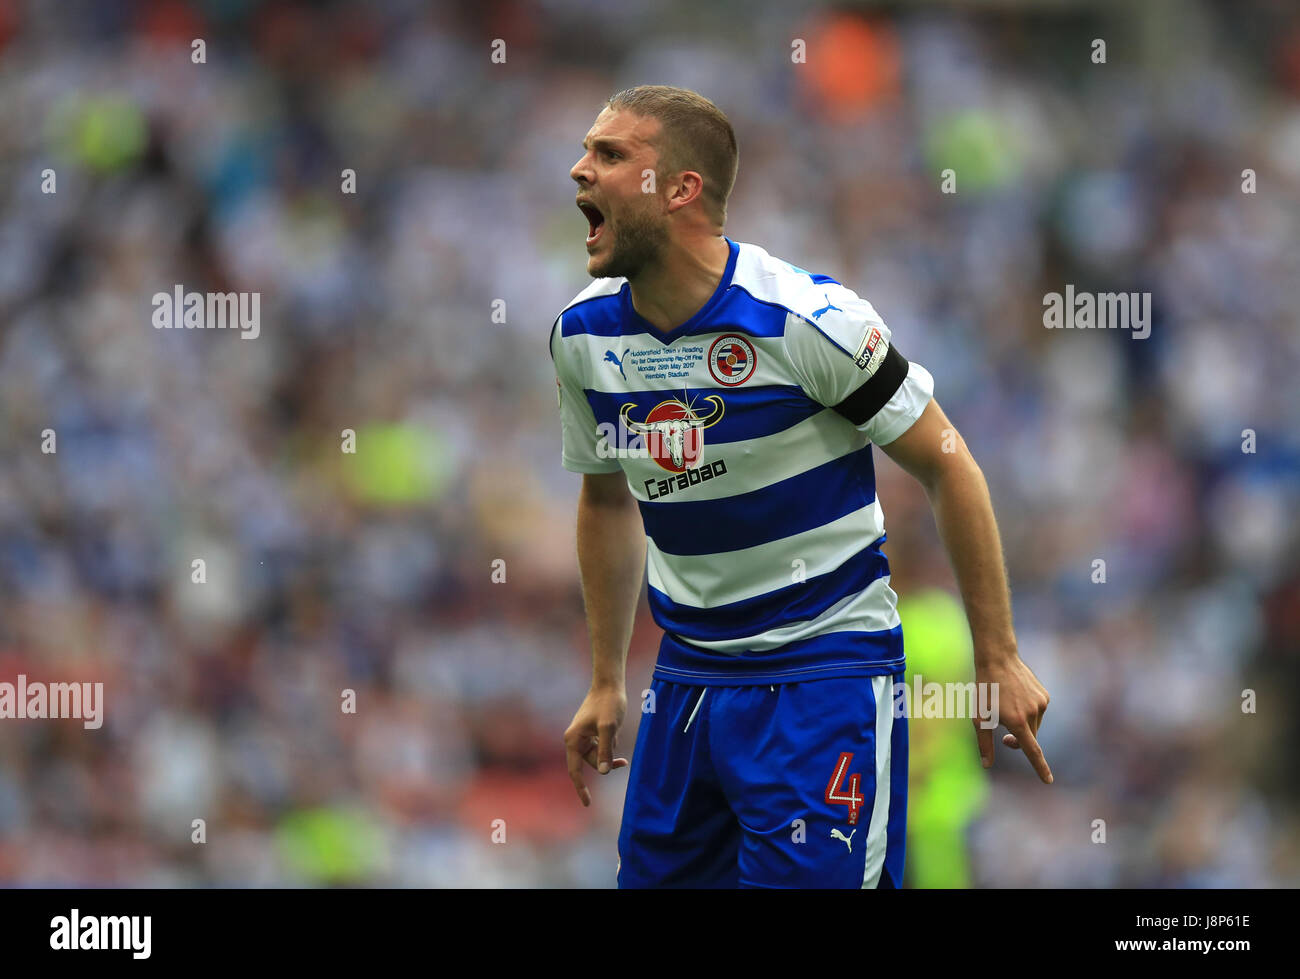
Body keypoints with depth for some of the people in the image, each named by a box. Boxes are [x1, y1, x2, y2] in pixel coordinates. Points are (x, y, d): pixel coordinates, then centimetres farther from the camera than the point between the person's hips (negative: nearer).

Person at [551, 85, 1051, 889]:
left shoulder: (808, 319, -17)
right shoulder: (584, 334, 0)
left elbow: (947, 467, -9)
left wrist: (998, 661, -7)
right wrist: (607, 684, 20)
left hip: (824, 672, -6)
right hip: (686, 678, 6)